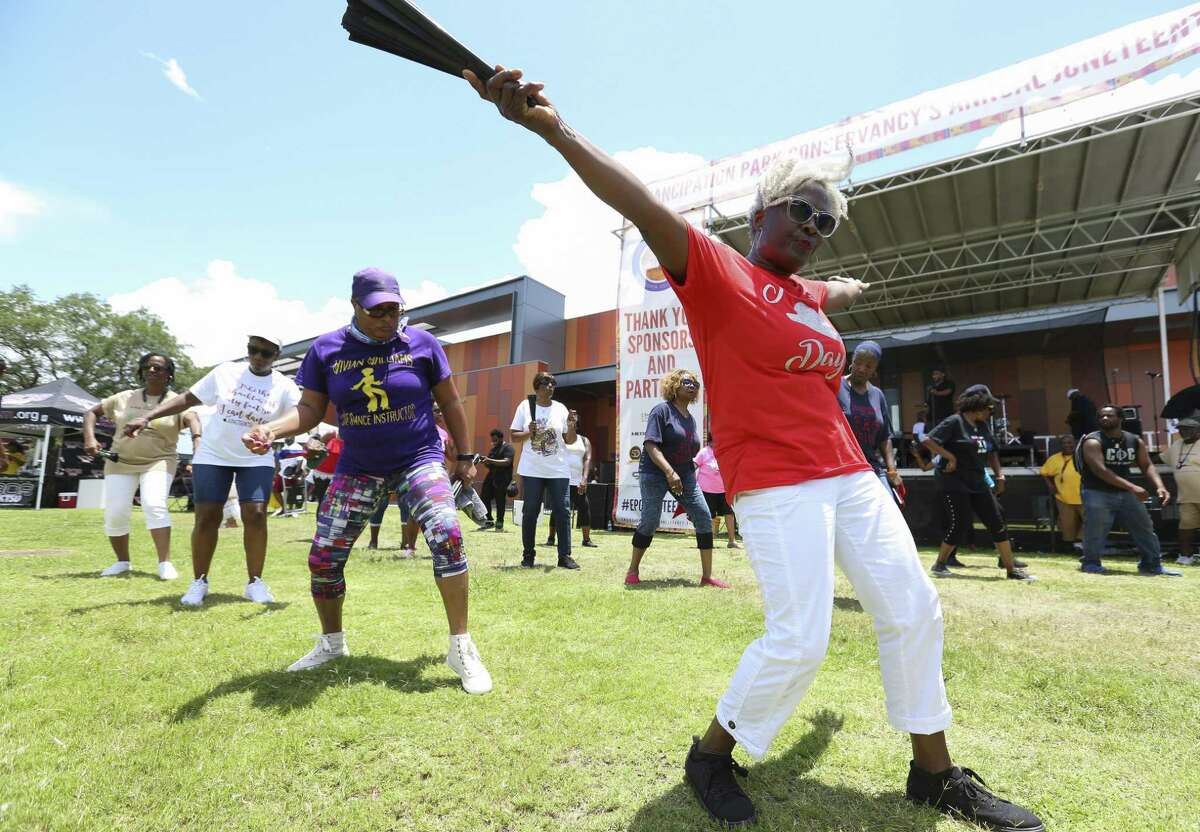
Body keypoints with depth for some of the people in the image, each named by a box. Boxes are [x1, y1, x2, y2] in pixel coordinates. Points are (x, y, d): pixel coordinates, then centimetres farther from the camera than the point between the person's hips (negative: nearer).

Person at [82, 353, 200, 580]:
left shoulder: (177, 402, -3)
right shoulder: (125, 398, 8)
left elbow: (193, 420, -22)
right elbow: (91, 412, 15)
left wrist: (198, 448, -42)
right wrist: (89, 438, -3)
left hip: (159, 462, -3)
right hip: (121, 462, 4)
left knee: (154, 505, -23)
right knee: (115, 513, -2)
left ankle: (165, 563, -18)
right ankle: (122, 561, 21)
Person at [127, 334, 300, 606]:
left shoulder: (284, 386, -8)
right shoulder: (225, 372, -3)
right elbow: (187, 399, 3)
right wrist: (146, 417, -4)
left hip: (256, 461, -1)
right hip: (212, 456, 1)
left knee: (256, 515, -11)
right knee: (207, 518, -1)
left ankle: (255, 582, 2)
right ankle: (199, 581, 15)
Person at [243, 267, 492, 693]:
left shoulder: (421, 342, -5)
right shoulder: (326, 350, -2)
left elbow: (450, 403, 2)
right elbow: (310, 409, 0)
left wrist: (464, 455, 5)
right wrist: (271, 428, -20)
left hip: (419, 460, -2)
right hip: (357, 468, 3)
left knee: (447, 535, -25)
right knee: (323, 557, 4)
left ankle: (461, 648, -11)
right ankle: (332, 642, 32)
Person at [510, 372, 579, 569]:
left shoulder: (561, 408, 6)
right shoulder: (525, 406, 3)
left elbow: (569, 440, 6)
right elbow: (513, 435, 4)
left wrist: (572, 425, -13)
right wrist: (529, 433, -14)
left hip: (559, 470, 1)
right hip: (532, 470, -1)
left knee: (563, 511, -2)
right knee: (530, 512, 4)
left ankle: (565, 556, 5)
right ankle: (528, 555, 16)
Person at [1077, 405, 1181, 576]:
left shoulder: (1135, 441, 6)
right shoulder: (1093, 442, -15)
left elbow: (1146, 465, 6)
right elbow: (1100, 470, -25)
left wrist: (1160, 487, -12)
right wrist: (1132, 487, -31)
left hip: (1125, 493, 6)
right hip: (1098, 493, -6)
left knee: (1145, 528, 10)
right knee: (1095, 530, -9)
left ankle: (1152, 565, 23)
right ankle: (1090, 563, 6)